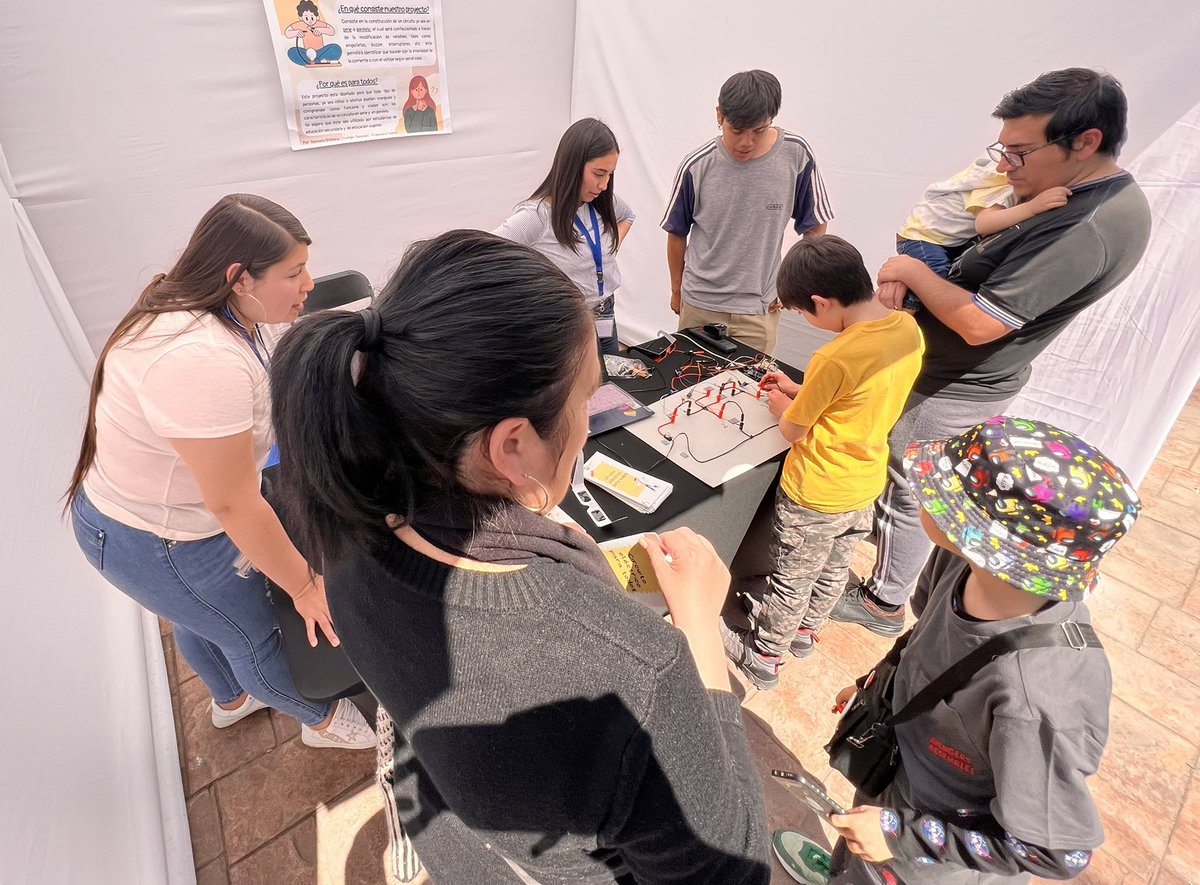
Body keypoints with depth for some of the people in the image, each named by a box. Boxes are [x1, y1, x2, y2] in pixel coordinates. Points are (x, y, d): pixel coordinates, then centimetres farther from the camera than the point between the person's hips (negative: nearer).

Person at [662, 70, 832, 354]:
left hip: (760, 310, 0)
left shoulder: (796, 155, -7)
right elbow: (677, 233, 5)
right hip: (698, 306, 1)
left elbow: (815, 226, 5)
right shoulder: (697, 166, -8)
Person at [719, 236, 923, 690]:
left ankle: (762, 657, 36)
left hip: (815, 496, -7)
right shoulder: (909, 330, -8)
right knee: (834, 570, 27)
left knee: (791, 581, 14)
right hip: (866, 486, 8)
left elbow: (792, 430, -19)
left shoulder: (837, 357, -32)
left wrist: (782, 406, 2)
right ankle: (804, 630, 52)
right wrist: (798, 390, 5)